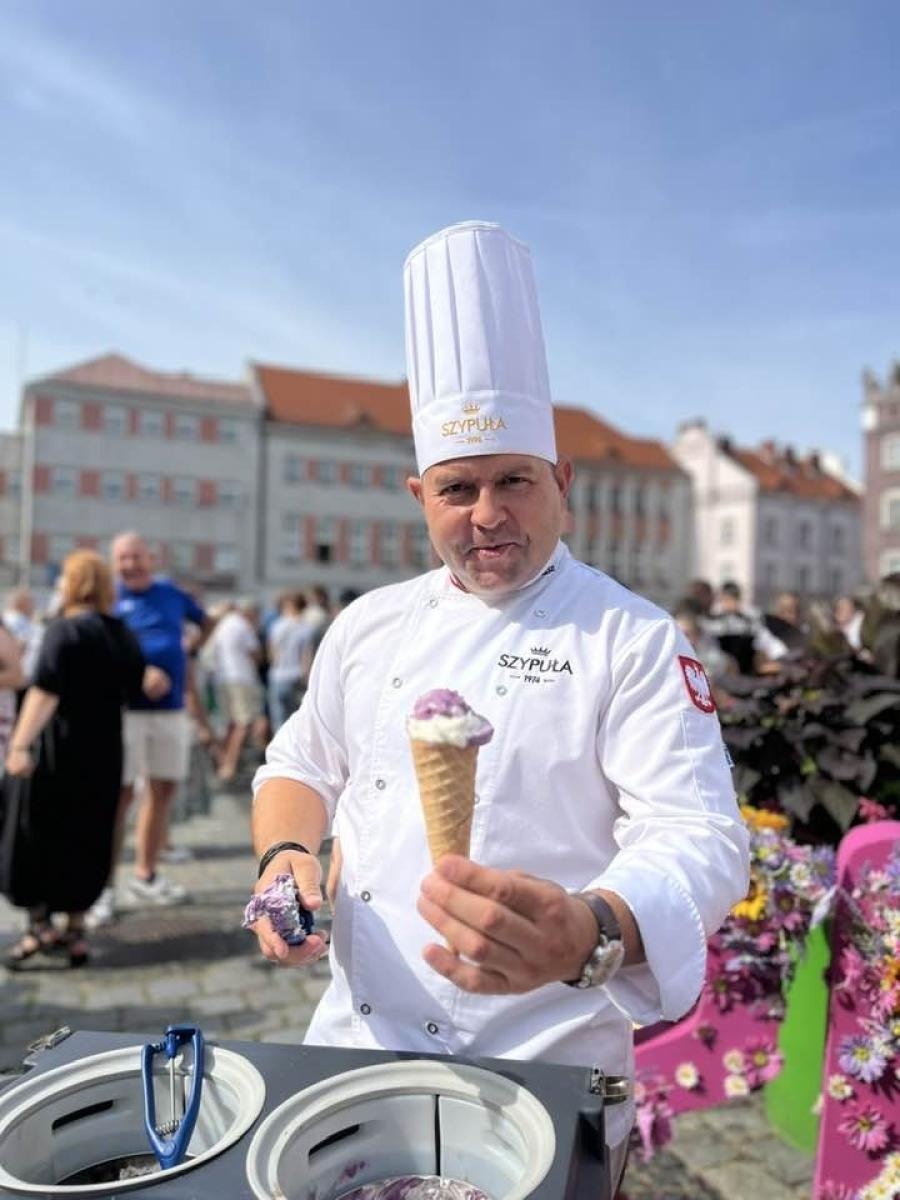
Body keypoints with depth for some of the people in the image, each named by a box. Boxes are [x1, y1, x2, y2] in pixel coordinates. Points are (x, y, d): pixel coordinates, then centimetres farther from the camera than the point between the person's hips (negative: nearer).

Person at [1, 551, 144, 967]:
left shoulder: (65, 629, -11)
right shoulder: (125, 636, 8)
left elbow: (45, 693, -22)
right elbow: (132, 691, 13)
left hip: (58, 749, -6)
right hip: (105, 752, 6)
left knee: (37, 835, 9)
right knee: (88, 840, 13)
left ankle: (41, 923, 10)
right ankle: (75, 930, 18)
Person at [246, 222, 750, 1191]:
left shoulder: (634, 640, -12)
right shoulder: (369, 625, 2)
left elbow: (699, 838, -21)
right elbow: (302, 768, 12)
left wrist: (586, 936, -40)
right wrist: (286, 852, -9)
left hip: (544, 1072, -4)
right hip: (355, 1042, 5)